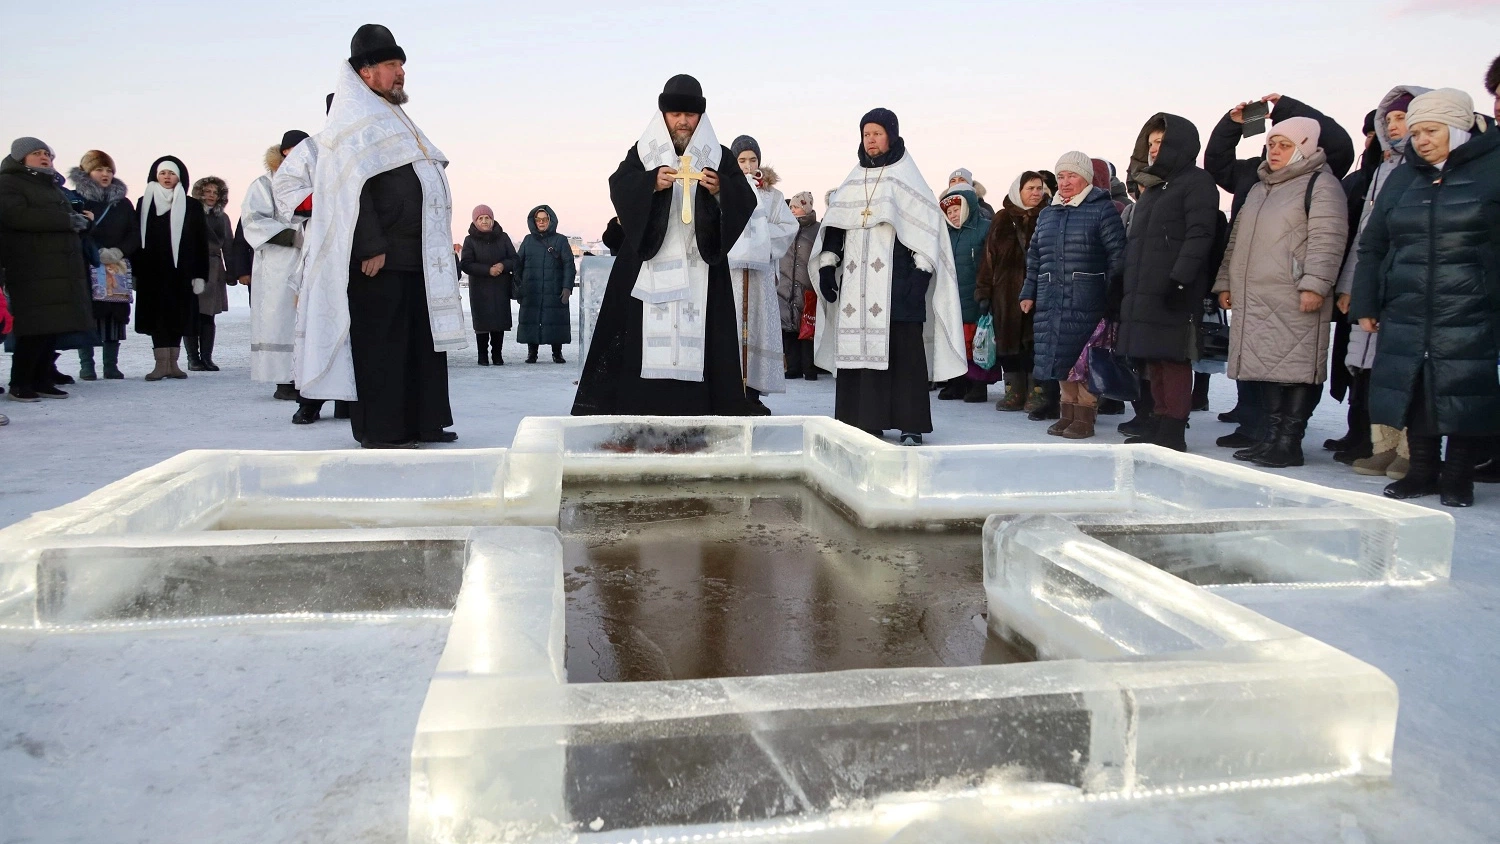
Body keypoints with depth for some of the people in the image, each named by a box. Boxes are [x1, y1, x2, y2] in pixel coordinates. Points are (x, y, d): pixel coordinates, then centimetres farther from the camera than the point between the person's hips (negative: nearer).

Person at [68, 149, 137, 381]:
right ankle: (86, 366, 0)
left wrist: (118, 251, -6)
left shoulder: (123, 202, 14)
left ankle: (111, 365, 5)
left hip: (117, 269, 3)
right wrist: (97, 254, -12)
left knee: (115, 315, -1)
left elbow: (135, 234, 10)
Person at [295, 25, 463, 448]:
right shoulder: (353, 120, -6)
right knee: (382, 344, -5)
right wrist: (372, 247, -22)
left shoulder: (391, 117, 23)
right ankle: (380, 430, 1)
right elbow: (352, 187, -16)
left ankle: (422, 422, 17)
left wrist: (437, 246, 18)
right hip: (379, 258, -9)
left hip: (416, 254, 10)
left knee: (423, 339, 10)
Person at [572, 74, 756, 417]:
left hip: (700, 268, 0)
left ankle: (698, 413, -3)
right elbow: (619, 186, -3)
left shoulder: (719, 157, 11)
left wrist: (720, 191, -20)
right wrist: (652, 182, -22)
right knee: (644, 338, -8)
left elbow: (746, 202, 2)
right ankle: (639, 412, -6)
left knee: (698, 339, -6)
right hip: (648, 267, 0)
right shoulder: (643, 152, 12)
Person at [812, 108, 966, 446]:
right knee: (859, 346, 0)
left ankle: (911, 424, -2)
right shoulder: (853, 181, 17)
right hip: (857, 278, 5)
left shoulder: (906, 177, 3)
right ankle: (865, 419, 6)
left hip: (897, 277, -4)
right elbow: (835, 223, 17)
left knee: (905, 348, -5)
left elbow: (927, 223, -4)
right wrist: (827, 264, 7)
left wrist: (921, 271, -13)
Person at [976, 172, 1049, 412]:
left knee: (1035, 341, -4)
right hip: (1006, 292, 3)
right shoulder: (1003, 220, 10)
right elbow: (989, 256, 8)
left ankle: (1037, 392, 5)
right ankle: (1014, 392, 15)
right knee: (1008, 339, 6)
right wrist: (984, 292, 2)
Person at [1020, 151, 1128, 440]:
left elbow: (1117, 253, -5)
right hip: (1051, 299, 6)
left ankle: (1085, 416, 4)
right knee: (1059, 354, 7)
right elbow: (1034, 256, 21)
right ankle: (1068, 411, 19)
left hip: (1086, 300, -6)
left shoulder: (1102, 209, -2)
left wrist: (1114, 295, -11)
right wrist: (1029, 292, 15)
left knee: (1084, 356, -6)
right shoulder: (1047, 214, 17)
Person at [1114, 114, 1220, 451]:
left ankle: (1172, 431, -6)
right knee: (1153, 358, 10)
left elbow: (1198, 236, -14)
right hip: (1143, 291, 9)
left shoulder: (1196, 182, -3)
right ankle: (1158, 423, 16)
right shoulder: (1151, 188, 24)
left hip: (1174, 293, -8)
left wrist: (1178, 279, -23)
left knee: (1173, 357, -8)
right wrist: (1125, 288, 19)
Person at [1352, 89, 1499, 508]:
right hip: (1407, 316, 4)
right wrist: (1365, 304, 10)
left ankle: (1458, 477, 13)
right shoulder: (1402, 179, 14)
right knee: (1413, 390, 6)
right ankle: (1422, 471, 19)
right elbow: (1372, 246, 16)